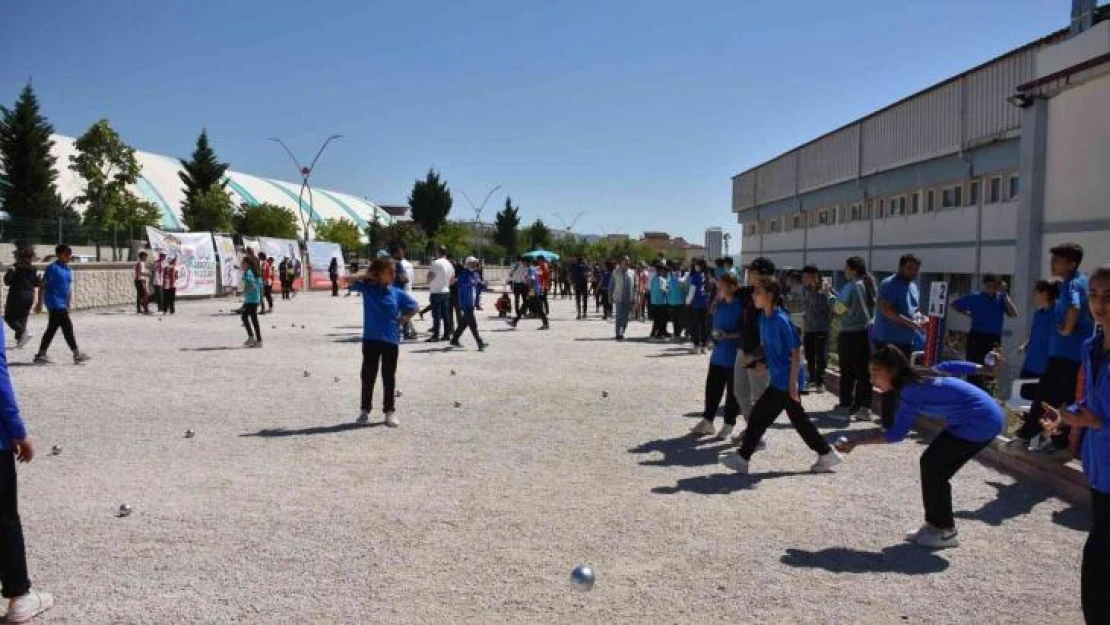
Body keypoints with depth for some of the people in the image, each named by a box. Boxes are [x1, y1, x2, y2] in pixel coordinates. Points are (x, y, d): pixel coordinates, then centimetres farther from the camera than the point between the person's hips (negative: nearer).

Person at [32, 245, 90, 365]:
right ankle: (77, 354, -6)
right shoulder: (53, 268, -11)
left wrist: (70, 302, 15)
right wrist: (39, 303, -8)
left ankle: (40, 355, 20)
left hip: (63, 304, 9)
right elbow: (43, 286, -8)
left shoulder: (68, 269, 13)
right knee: (67, 327, -9)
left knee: (52, 329, 12)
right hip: (55, 303, -9)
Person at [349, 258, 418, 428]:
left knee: (389, 377, 7)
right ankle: (365, 410, 19)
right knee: (368, 376, 7)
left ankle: (390, 411, 16)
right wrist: (367, 275, -9)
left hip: (391, 340, 1)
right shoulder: (367, 288, -2)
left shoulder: (396, 293, 1)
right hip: (371, 340, -1)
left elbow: (414, 306, 12)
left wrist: (402, 320, 2)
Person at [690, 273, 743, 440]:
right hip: (718, 354, 6)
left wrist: (729, 335, -22)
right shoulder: (720, 304, 6)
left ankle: (729, 425, 19)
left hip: (734, 357, -6)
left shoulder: (740, 306, -14)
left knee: (732, 392, 6)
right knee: (712, 388, 10)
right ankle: (707, 421, 22)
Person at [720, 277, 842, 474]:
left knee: (759, 414, -3)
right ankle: (826, 454, 26)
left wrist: (793, 381, -20)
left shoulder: (781, 320, -20)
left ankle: (742, 457, 7)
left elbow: (796, 351, -19)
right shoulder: (764, 317, 5)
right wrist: (765, 363, 9)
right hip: (778, 378, 9)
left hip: (785, 380, -9)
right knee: (799, 419, 16)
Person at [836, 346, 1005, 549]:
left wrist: (856, 441, -21)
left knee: (932, 468, -4)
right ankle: (935, 524, 17)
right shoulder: (916, 377, 4)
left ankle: (946, 532, 7)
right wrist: (981, 367, 33)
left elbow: (896, 434, -22)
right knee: (931, 464, 9)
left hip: (980, 422, -10)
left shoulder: (911, 390, -22)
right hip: (984, 417, 10)